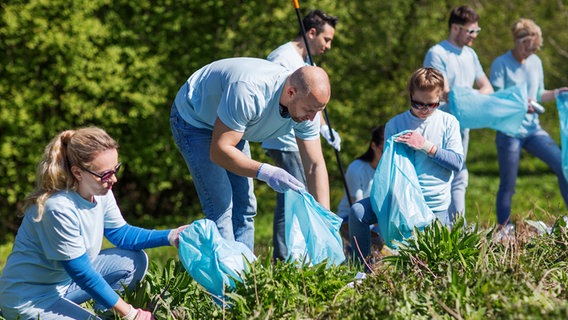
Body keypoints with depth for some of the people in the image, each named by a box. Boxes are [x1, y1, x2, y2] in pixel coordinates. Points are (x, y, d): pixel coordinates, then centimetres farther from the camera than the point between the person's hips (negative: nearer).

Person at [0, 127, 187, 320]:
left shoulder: (100, 192, -7)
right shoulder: (59, 209, -31)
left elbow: (121, 233, 9)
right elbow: (82, 274, -26)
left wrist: (170, 237, -6)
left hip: (68, 279, 9)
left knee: (134, 260, 3)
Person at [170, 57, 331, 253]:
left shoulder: (307, 103, -19)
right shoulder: (249, 91, -42)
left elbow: (315, 165, -14)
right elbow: (218, 151, -37)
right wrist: (265, 172, -46)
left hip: (228, 125, 7)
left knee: (244, 206, 4)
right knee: (221, 205, -16)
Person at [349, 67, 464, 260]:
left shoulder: (448, 122, 1)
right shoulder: (395, 124, 4)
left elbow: (457, 162, -7)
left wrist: (426, 146, -17)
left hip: (434, 204, -1)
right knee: (358, 212, -21)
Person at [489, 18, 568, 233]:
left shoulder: (535, 62, 9)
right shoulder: (501, 64, -8)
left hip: (533, 129, 5)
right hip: (509, 132, -5)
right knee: (508, 186, 1)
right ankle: (503, 230, 14)